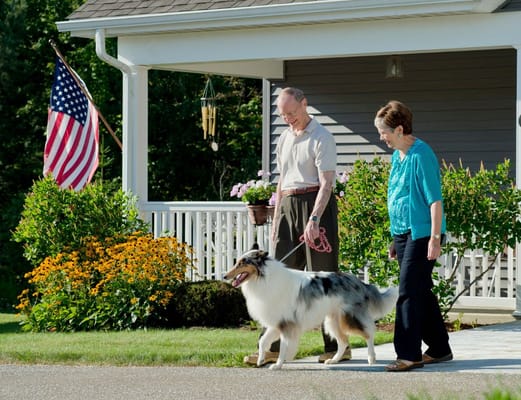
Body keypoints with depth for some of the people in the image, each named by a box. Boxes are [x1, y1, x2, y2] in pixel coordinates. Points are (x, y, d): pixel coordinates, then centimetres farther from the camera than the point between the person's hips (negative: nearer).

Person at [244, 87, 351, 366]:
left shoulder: (320, 138, -7)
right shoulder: (284, 139, 17)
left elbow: (326, 183, -15)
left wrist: (313, 220, -24)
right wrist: (276, 219, 16)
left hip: (315, 205, -7)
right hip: (287, 207, 7)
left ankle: (337, 346, 4)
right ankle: (273, 347, 2)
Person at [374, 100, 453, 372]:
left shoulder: (421, 155, -15)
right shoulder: (397, 156, 13)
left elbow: (435, 200, -17)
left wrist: (435, 238, -20)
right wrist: (395, 240, 23)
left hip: (421, 234, -9)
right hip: (403, 234, 9)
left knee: (409, 293, -10)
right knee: (421, 292, 13)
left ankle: (409, 355, -8)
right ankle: (439, 348, 23)